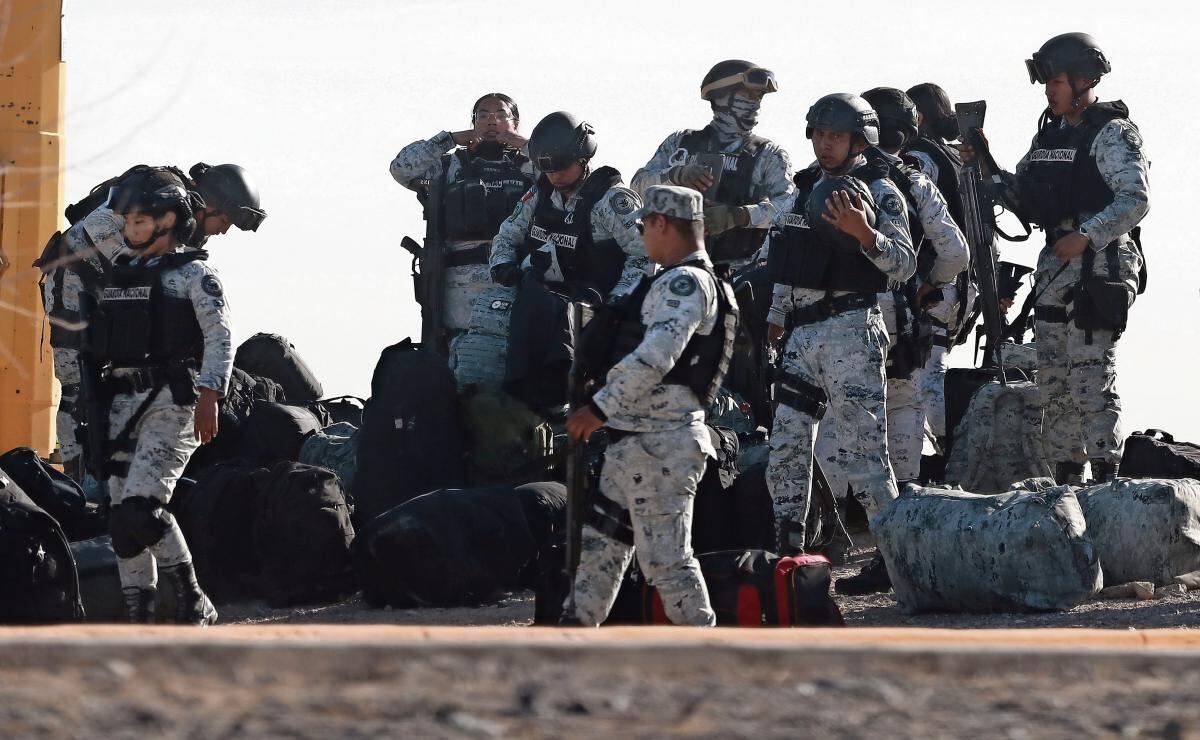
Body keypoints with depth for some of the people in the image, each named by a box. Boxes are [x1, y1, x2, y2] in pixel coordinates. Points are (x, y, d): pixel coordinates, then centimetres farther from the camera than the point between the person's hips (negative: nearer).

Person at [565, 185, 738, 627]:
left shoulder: (685, 283, -14)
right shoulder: (679, 282, 19)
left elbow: (655, 357, -26)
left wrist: (599, 408, -24)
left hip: (659, 445, -11)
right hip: (634, 441, 11)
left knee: (665, 556, -9)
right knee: (599, 543, 16)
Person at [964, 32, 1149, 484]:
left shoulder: (1113, 135, -7)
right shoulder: (1049, 135, 17)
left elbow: (1135, 201, -16)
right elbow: (1026, 201, 20)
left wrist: (1087, 236, -23)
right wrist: (988, 171, 6)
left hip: (1099, 267, -9)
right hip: (1054, 272, 9)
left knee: (1092, 379, -12)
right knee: (1054, 383, 9)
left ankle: (1106, 484, -12)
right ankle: (1066, 484, 15)